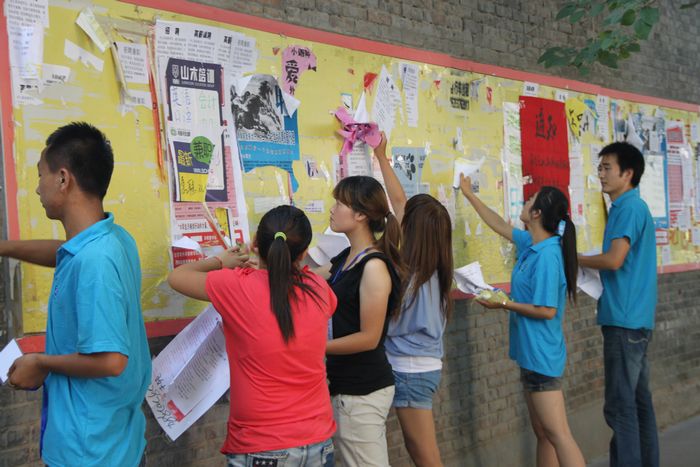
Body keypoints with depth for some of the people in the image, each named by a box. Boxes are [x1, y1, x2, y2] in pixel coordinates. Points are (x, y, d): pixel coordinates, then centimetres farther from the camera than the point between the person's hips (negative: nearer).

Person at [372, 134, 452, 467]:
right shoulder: (431, 267, 2)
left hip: (411, 370, -8)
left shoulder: (409, 273, -21)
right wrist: (382, 158, 14)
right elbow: (399, 202, 9)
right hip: (424, 366, 8)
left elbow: (386, 326, -12)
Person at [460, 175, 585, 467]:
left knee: (557, 434, -8)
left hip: (541, 355, -10)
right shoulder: (531, 244, 7)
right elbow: (500, 226, 24)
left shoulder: (546, 256, -20)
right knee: (542, 432, 14)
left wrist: (504, 304, -13)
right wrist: (469, 195, 31)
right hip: (531, 354, 10)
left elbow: (547, 311, -21)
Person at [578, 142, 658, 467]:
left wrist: (575, 259, -7)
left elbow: (614, 259, -22)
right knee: (638, 401, 14)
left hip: (625, 319, -10)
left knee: (620, 406, -8)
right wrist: (587, 265, 7)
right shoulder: (628, 208, 17)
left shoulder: (630, 207, -12)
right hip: (633, 318, 10)